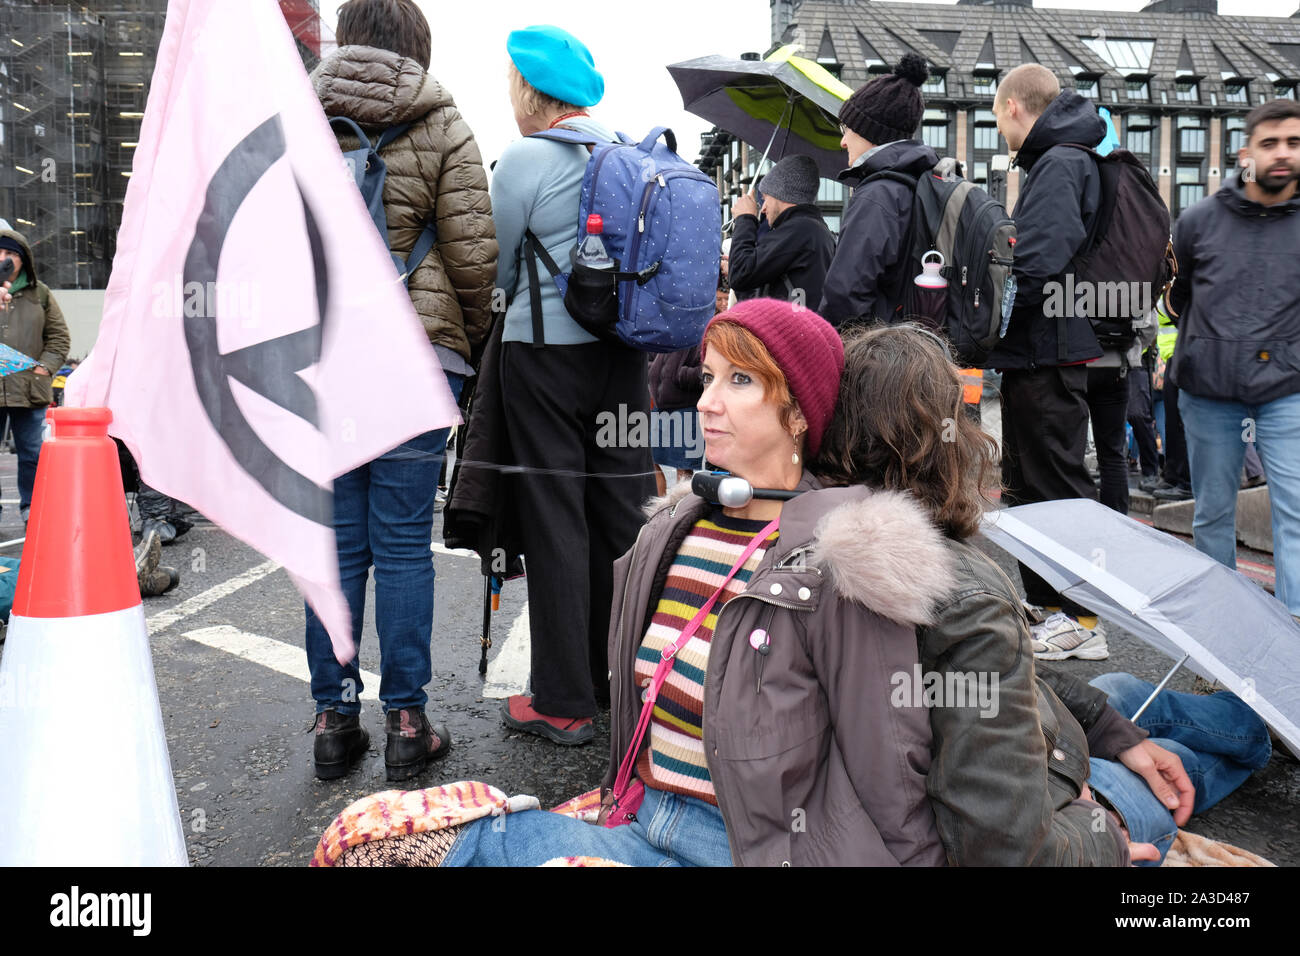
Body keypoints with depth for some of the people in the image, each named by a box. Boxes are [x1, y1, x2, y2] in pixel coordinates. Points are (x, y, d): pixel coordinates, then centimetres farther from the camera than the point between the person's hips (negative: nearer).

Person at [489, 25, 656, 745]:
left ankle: (563, 702, 8)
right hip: (623, 356, 6)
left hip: (546, 354, -6)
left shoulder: (523, 160, -8)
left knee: (554, 519, 1)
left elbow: (496, 271, -2)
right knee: (619, 512, 12)